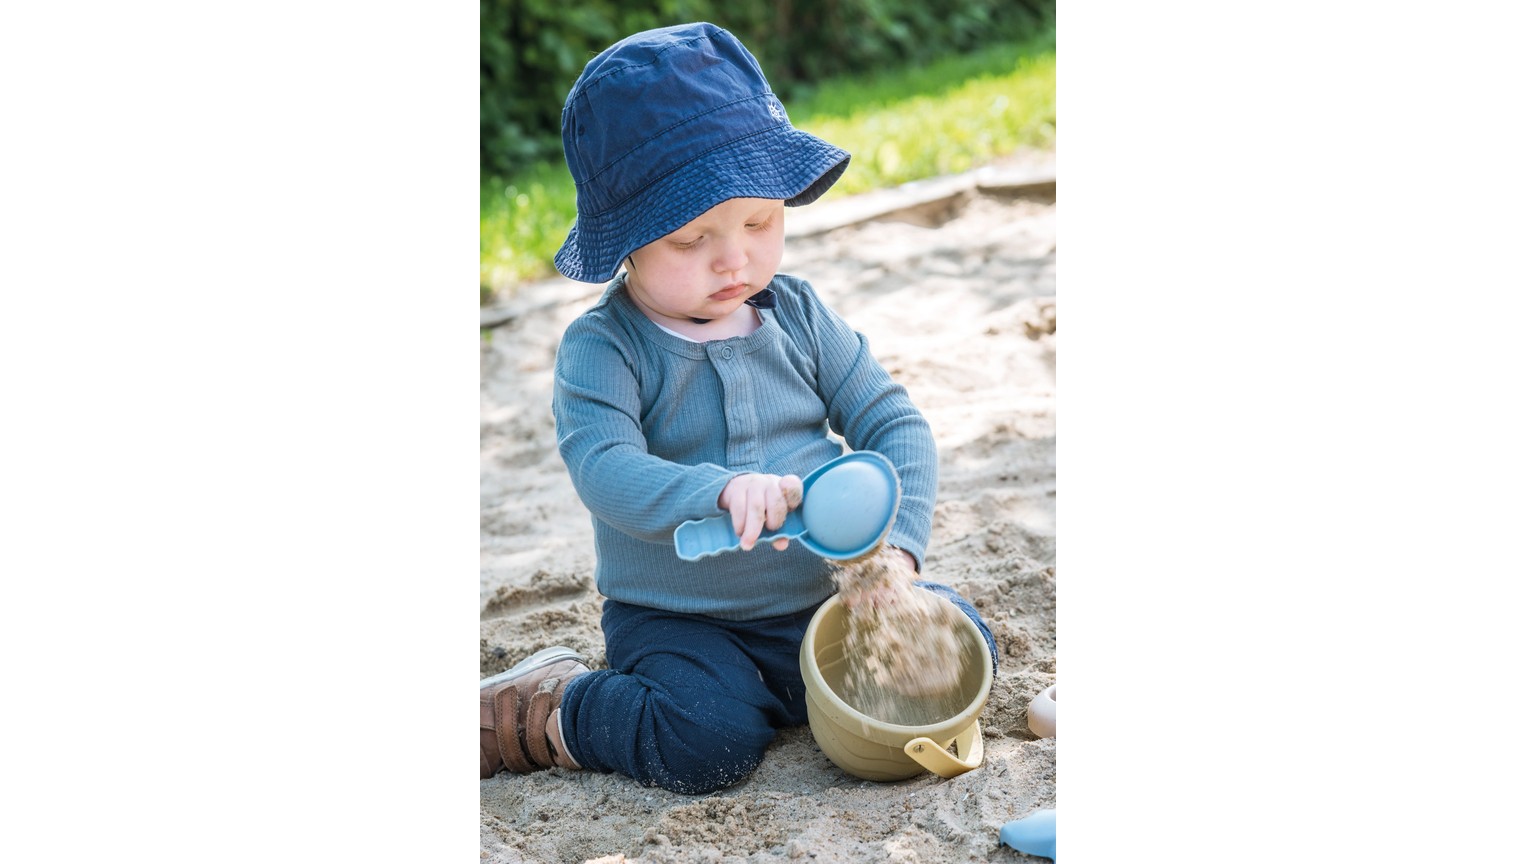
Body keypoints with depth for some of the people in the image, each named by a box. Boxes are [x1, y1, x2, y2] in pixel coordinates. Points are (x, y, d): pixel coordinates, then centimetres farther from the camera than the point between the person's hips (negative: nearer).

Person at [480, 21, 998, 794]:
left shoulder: (799, 316, 2)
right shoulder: (602, 349, -11)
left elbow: (894, 425, 1)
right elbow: (604, 468, -26)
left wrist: (896, 542, -16)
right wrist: (719, 491, -44)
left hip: (822, 598, 5)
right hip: (678, 621, -4)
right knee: (710, 742, -29)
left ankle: (784, 691, 11)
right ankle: (528, 714, -1)